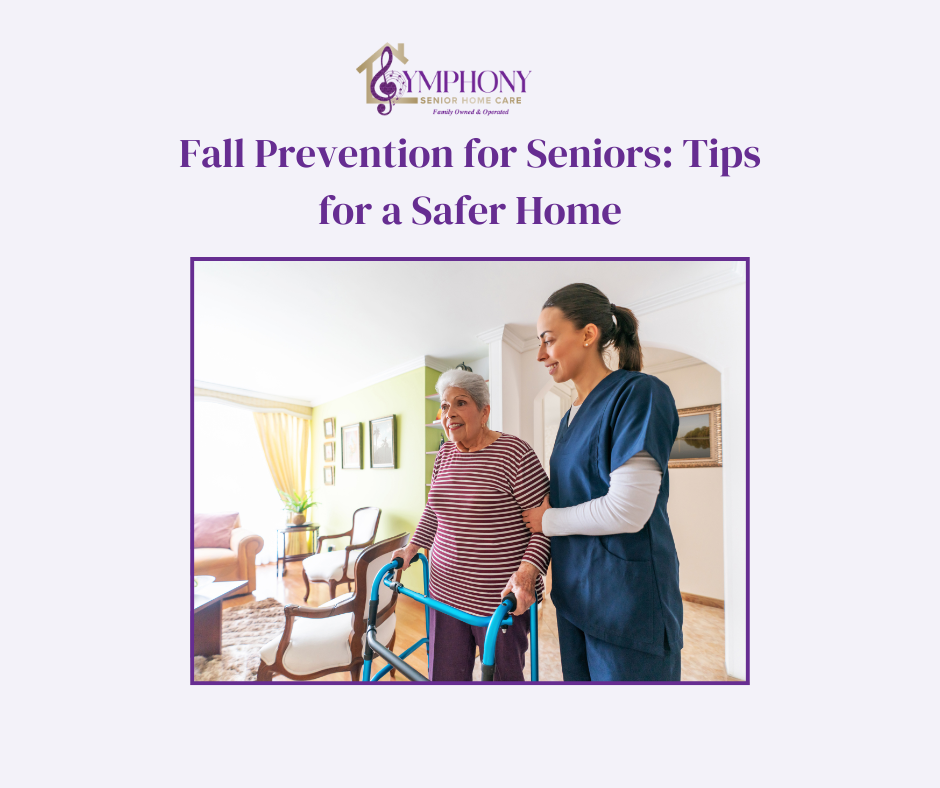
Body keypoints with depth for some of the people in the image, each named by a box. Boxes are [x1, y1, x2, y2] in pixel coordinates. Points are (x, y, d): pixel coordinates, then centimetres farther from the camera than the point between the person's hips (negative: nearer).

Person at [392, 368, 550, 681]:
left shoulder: (514, 453, -15)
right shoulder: (445, 454, 7)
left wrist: (527, 571, -26)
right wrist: (412, 547, 13)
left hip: (502, 597, -6)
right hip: (446, 591, 6)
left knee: (503, 676, 12)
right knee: (444, 676, 14)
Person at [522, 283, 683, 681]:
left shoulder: (639, 393, -16)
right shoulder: (572, 414, 10)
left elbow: (627, 511, -23)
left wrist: (547, 520, -9)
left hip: (627, 598, -8)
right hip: (575, 592, 8)